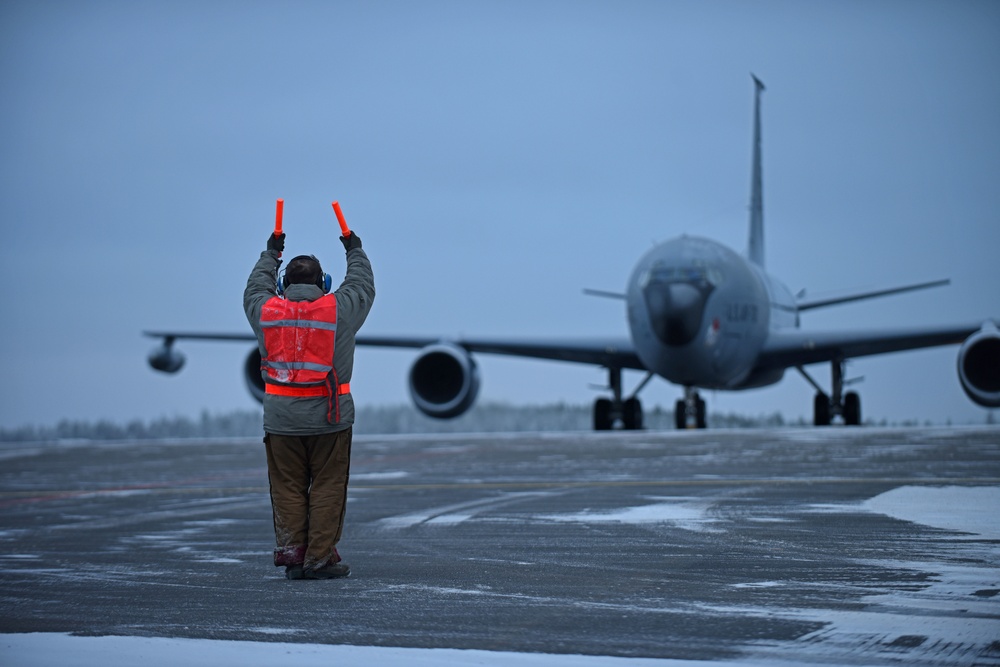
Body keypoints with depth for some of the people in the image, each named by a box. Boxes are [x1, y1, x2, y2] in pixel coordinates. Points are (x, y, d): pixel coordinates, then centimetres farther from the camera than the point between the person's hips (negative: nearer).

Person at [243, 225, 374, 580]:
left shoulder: (266, 310, 2)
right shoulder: (338, 309, -4)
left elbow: (255, 290, 24)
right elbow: (362, 287, 14)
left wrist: (271, 253, 37)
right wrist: (355, 251, 31)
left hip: (281, 416, 2)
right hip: (329, 416, -2)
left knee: (288, 488, 8)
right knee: (327, 487, 3)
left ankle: (291, 555, 8)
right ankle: (320, 558, 2)